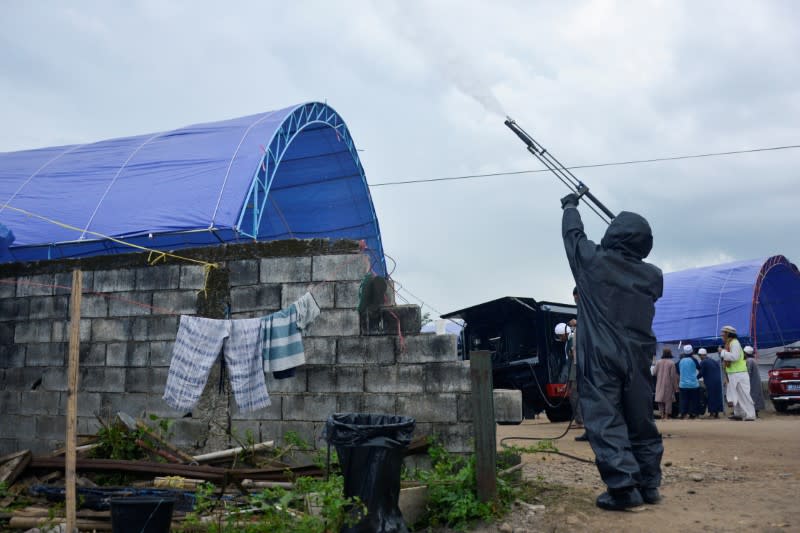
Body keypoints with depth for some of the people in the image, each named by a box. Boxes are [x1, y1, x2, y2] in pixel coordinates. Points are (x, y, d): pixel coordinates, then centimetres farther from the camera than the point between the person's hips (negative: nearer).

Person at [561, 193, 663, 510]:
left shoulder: (594, 261, -5)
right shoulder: (652, 276, 5)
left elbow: (573, 233, 11)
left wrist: (570, 206, 31)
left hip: (600, 356, -4)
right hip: (636, 357, 4)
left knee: (605, 420, -5)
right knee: (641, 421, 13)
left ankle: (623, 488, -11)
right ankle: (648, 485, 17)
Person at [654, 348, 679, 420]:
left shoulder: (658, 362, -1)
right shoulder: (671, 363, -9)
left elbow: (654, 373, 1)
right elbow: (673, 375, -9)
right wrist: (675, 386, -4)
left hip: (660, 384, 3)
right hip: (668, 384, -3)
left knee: (660, 398, 10)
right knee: (668, 399, 5)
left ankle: (662, 414, 6)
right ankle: (666, 415, 4)